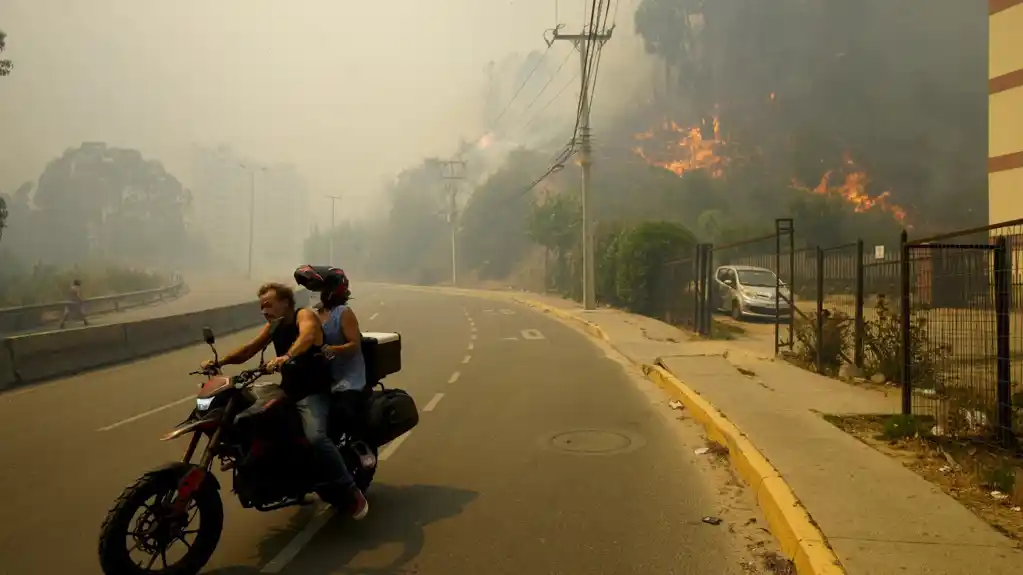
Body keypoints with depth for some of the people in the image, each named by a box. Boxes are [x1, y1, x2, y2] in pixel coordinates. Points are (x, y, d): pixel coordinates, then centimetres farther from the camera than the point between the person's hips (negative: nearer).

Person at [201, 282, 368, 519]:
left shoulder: (304, 315, -14)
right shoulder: (274, 326, 10)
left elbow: (307, 335, -37)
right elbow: (249, 349, 9)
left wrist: (287, 356, -55)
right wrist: (219, 361, -6)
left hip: (314, 392, -9)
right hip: (288, 391, 9)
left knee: (316, 437, -31)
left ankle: (353, 492, -23)